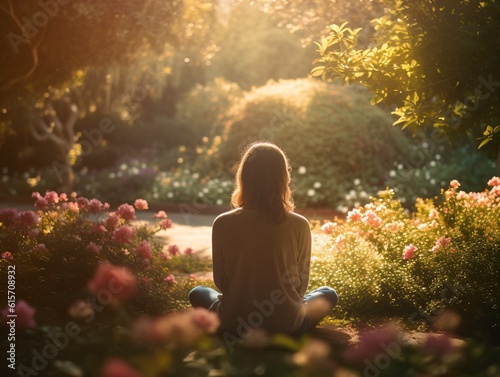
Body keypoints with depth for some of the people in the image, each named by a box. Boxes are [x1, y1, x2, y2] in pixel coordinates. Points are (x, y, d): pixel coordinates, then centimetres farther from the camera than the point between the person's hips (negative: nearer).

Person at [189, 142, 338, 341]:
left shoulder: (222, 224, -13)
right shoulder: (299, 225, -14)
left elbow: (221, 282, -2)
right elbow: (301, 284, -3)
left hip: (235, 324, 1)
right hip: (286, 327, 0)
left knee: (197, 293, 32)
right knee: (328, 294, 29)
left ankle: (243, 338, 11)